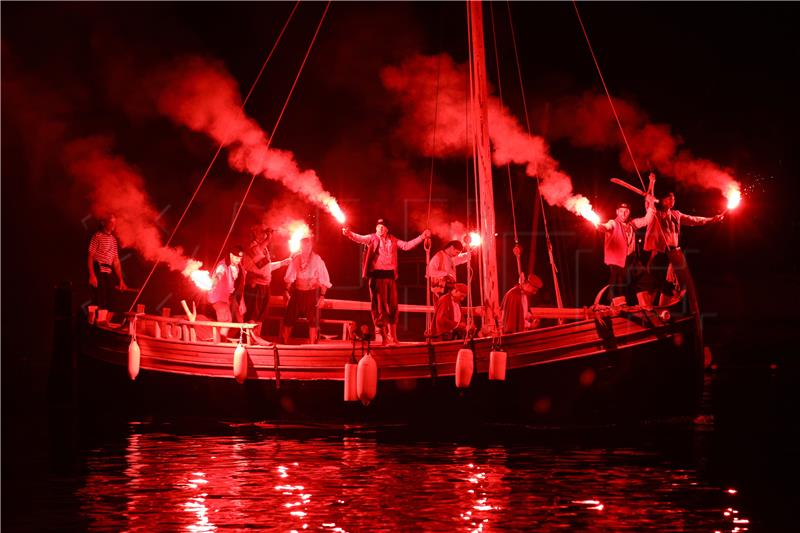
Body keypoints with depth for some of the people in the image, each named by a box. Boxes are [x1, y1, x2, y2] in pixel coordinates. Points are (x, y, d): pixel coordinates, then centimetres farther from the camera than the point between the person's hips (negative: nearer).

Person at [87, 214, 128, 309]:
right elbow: (90, 257, -8)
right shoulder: (98, 236, -2)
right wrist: (92, 275, -18)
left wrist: (121, 280, 14)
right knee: (98, 304, -10)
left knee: (107, 304, 5)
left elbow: (116, 261, 18)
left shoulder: (113, 240, 17)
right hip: (98, 272, -6)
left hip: (109, 273, 7)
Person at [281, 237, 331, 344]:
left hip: (312, 292, -2)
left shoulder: (317, 260, -5)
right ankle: (283, 342, 14)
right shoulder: (296, 259, 2)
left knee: (313, 320, -1)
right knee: (289, 319, 4)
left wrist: (322, 295, -10)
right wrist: (287, 290, -4)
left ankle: (312, 344, 6)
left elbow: (323, 280, -4)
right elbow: (290, 277, 6)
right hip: (297, 292, 2)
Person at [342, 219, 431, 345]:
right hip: (377, 274, -4)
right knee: (380, 306, -3)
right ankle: (384, 336, 0)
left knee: (392, 306, 6)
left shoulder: (392, 240, 13)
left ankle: (392, 336, 14)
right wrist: (349, 234, -35)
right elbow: (360, 238, -15)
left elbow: (406, 246, 14)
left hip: (390, 274, 4)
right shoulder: (372, 238, 1)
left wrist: (422, 237, 10)